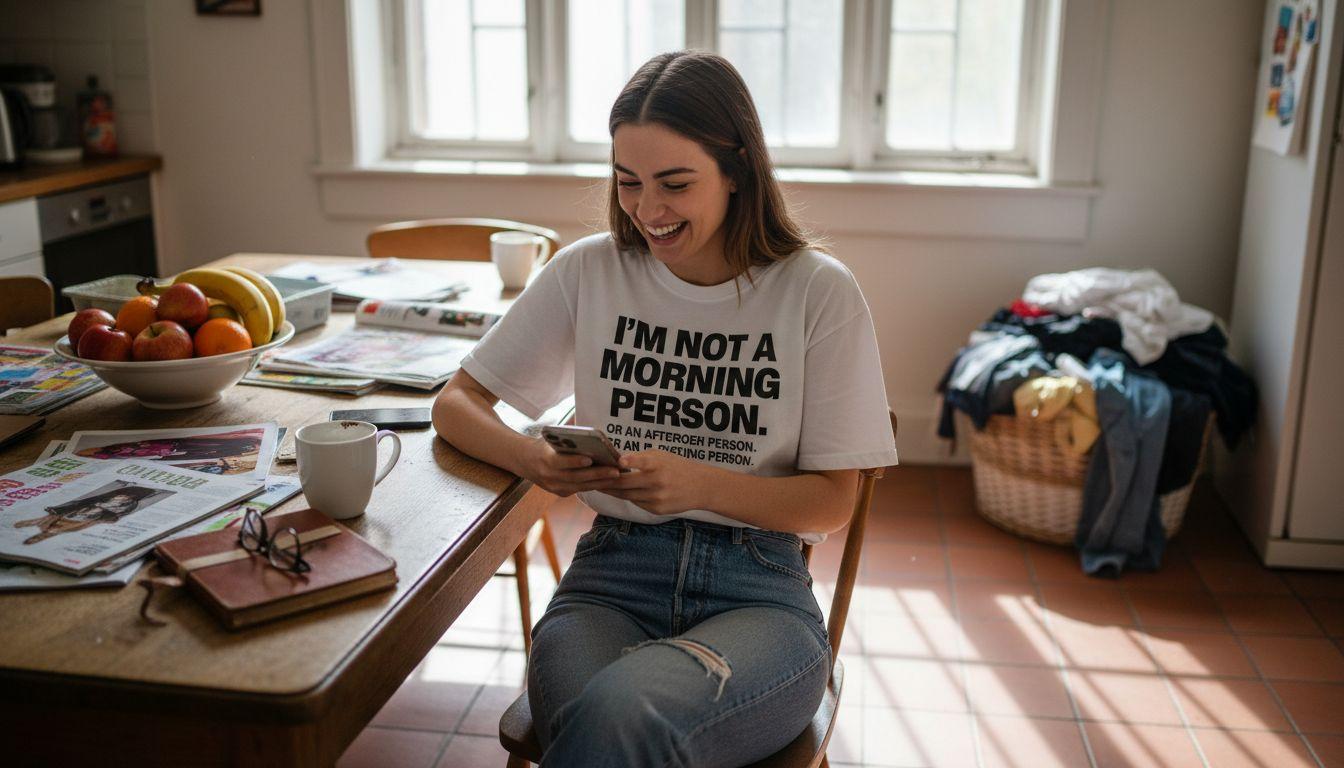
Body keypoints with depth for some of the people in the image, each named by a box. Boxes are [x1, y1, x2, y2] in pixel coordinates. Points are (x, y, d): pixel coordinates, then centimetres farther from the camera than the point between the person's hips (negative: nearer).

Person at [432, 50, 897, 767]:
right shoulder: (588, 271, 6)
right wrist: (535, 460, -11)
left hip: (760, 588, -1)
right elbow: (455, 403, 11)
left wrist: (700, 484, -17)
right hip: (614, 573, 1)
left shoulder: (818, 292, 0)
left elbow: (832, 501, 2)